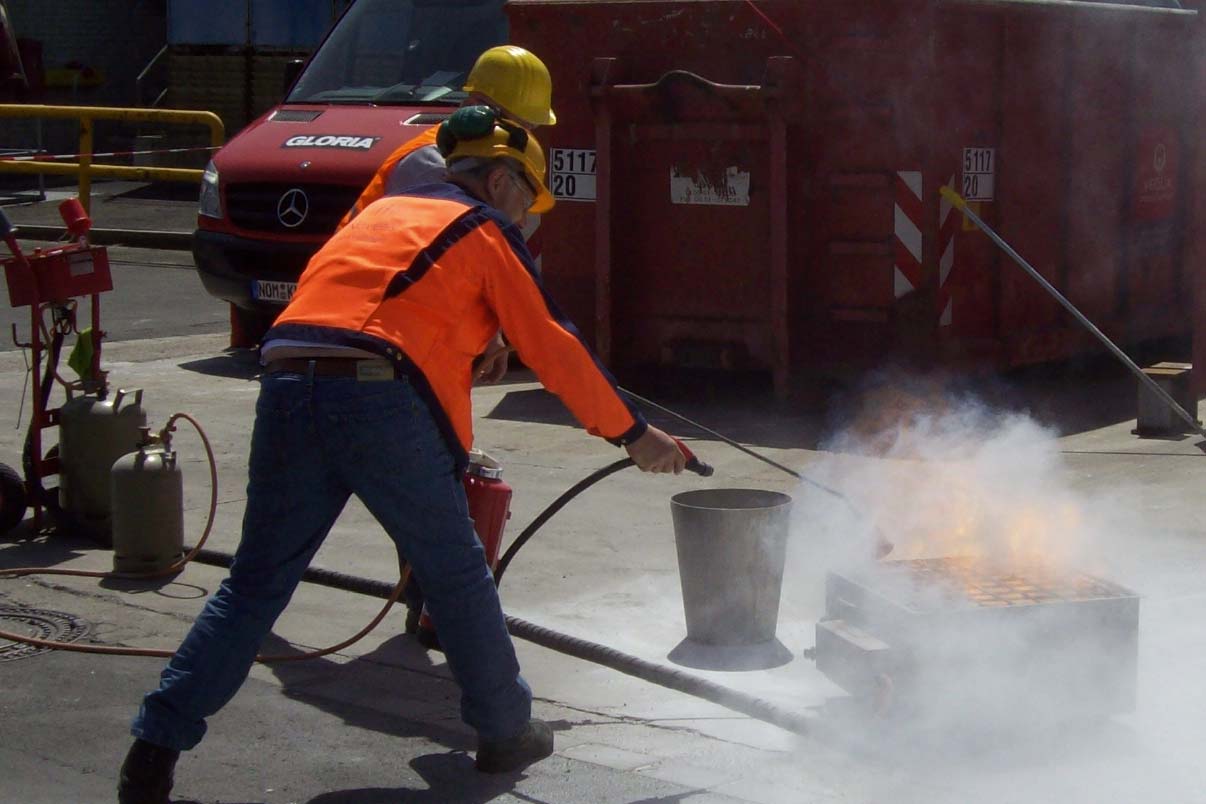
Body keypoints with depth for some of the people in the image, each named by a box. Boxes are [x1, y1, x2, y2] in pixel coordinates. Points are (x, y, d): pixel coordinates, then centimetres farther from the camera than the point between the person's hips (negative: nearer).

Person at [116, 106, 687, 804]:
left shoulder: (384, 212, 32)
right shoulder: (486, 231, 13)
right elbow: (553, 347, 9)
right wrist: (631, 432, 19)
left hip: (286, 386, 5)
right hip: (382, 401, -5)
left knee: (256, 584, 10)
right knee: (457, 575, 12)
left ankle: (156, 747, 4)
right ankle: (506, 733, 24)